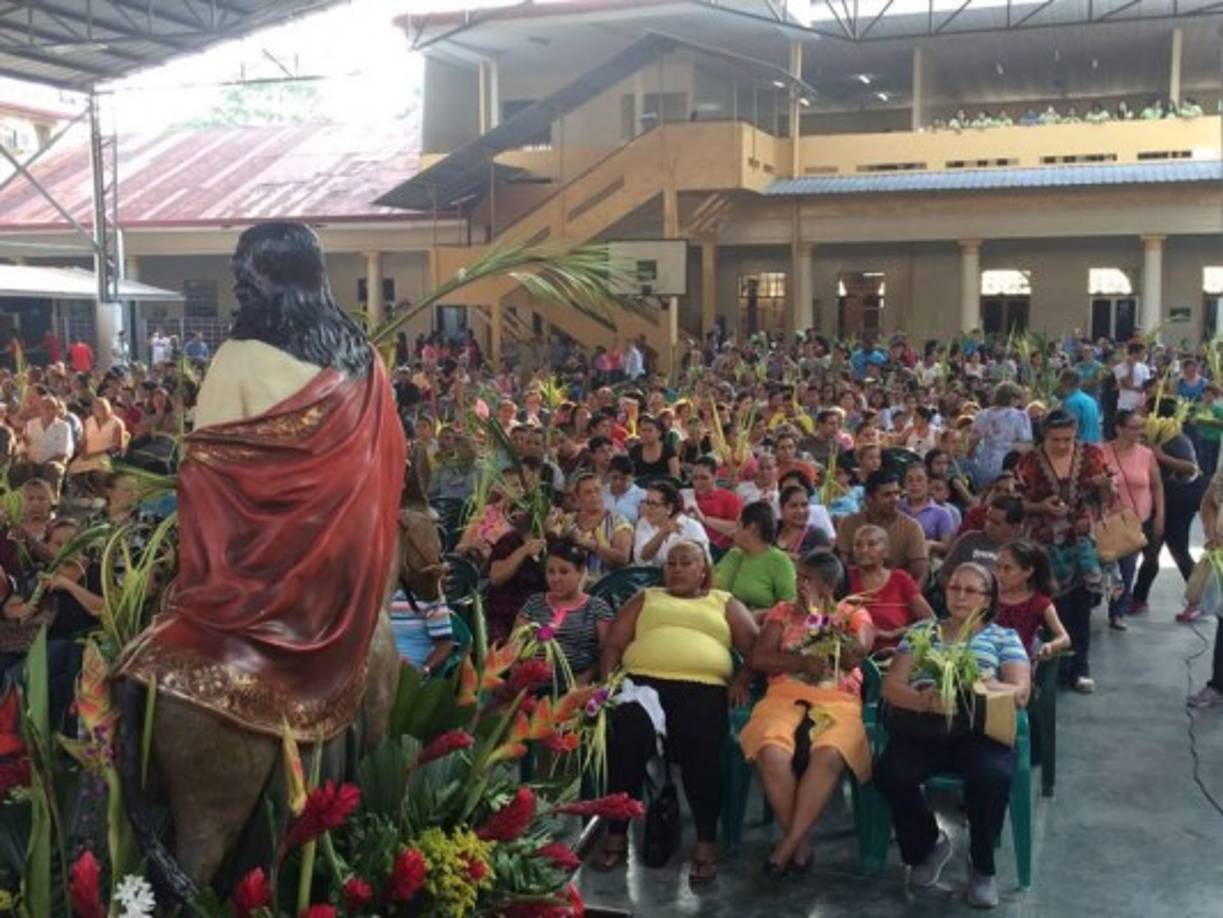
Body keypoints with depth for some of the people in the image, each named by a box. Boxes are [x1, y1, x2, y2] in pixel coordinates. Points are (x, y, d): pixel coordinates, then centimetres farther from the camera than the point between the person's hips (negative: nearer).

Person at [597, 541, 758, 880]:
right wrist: (607, 681, 0)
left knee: (701, 746, -32)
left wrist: (743, 679, -4)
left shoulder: (725, 604, 25)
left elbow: (756, 648, 14)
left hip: (702, 687, -1)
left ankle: (706, 840, -20)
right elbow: (612, 645, 17)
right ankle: (616, 833, -17)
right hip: (644, 681, 1)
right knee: (627, 737, -31)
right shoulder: (645, 599, 28)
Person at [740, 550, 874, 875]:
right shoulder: (783, 611, 21)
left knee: (828, 756, -36)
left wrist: (818, 613, 1)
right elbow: (757, 658, 7)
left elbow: (854, 656, -2)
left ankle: (788, 844, -27)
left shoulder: (854, 614, 18)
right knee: (771, 753, -33)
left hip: (837, 701, -1)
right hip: (784, 696, 1)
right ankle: (799, 843, -18)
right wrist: (804, 662, -5)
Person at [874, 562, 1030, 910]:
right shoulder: (921, 631, 21)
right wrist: (925, 700, -15)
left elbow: (1020, 692, 2)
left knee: (993, 777, -35)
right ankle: (928, 844, 4)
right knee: (890, 774, -29)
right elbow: (891, 685, 8)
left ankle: (982, 865, -5)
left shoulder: (1004, 637, 18)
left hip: (980, 729, -1)